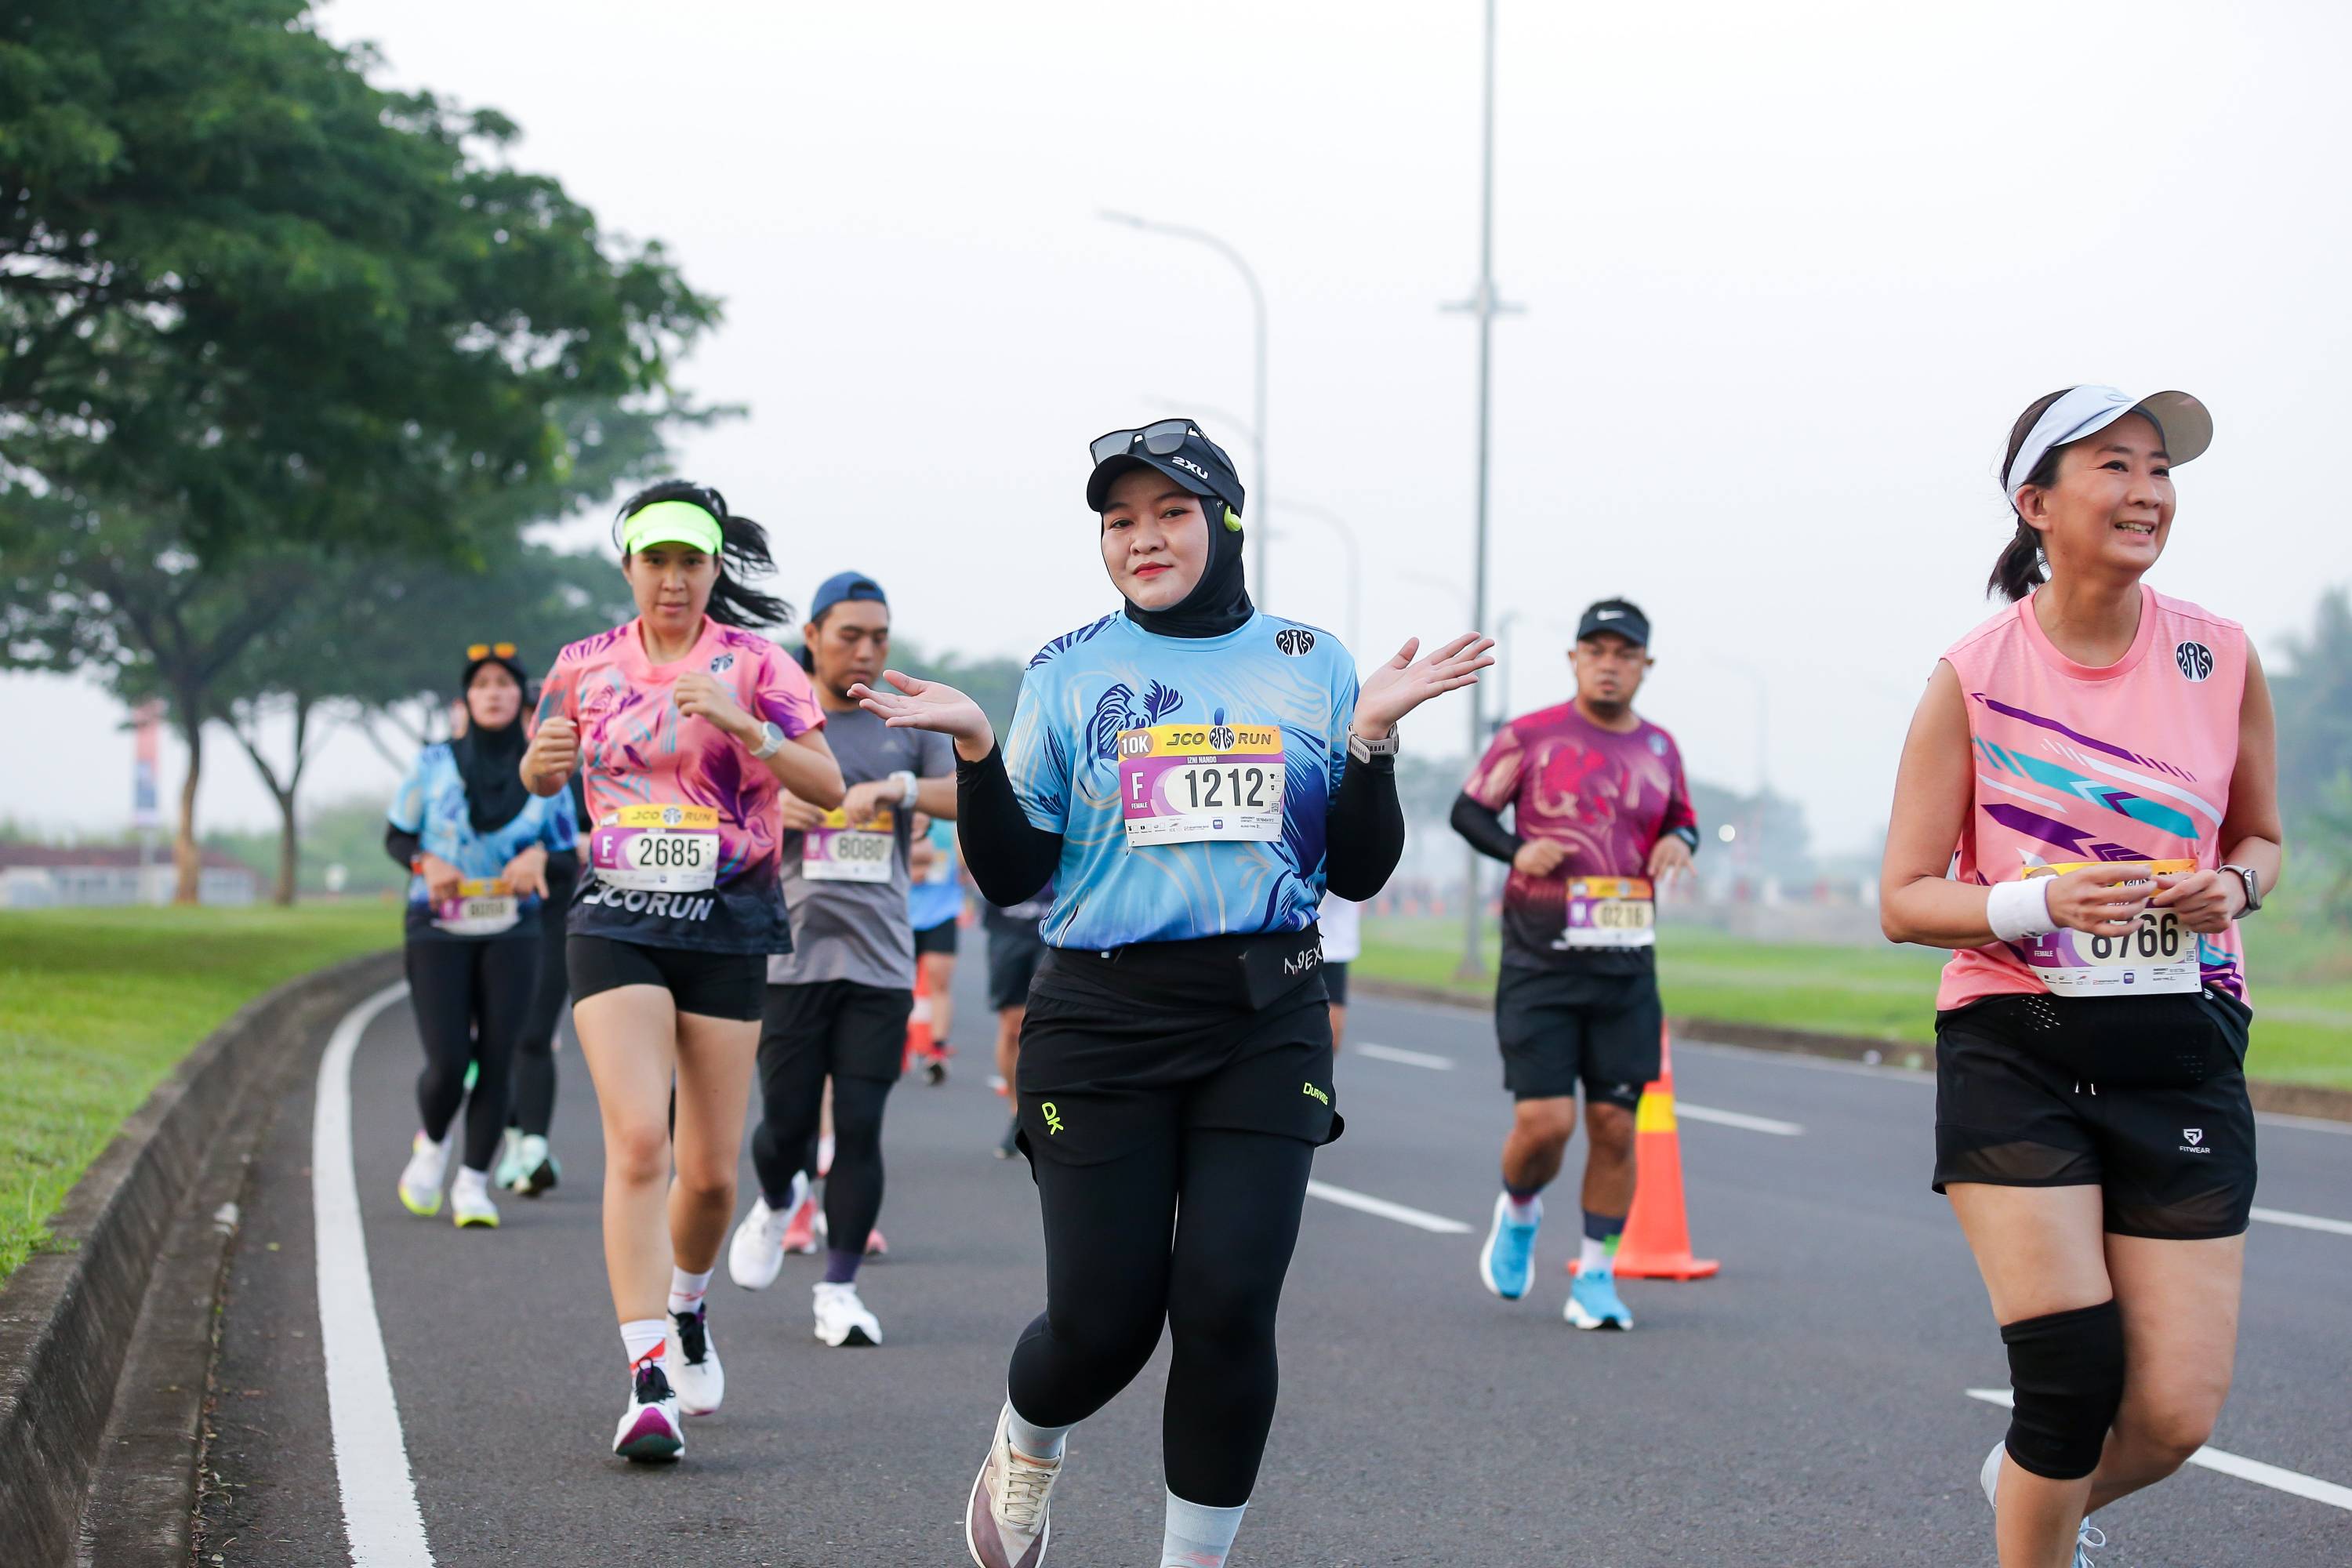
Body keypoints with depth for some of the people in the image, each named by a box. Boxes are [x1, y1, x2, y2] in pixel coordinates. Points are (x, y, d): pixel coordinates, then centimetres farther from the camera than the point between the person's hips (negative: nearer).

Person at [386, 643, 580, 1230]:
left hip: (511, 935, 1)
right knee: (447, 1063, -8)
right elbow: (396, 836, 9)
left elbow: (568, 859, 6)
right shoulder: (434, 764, 0)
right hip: (439, 932, -1)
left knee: (496, 1061, -4)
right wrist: (426, 863, -12)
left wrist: (539, 858, -17)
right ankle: (430, 1144, 24)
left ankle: (473, 1183, 8)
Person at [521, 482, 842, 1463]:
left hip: (728, 928, 0)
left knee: (711, 1172, 5)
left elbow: (827, 786, -9)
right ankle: (648, 1380, -19)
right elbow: (541, 780, 20)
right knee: (638, 1143, -17)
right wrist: (542, 759, -3)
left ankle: (687, 1309, 37)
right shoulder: (586, 667, 6)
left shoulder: (753, 662, -1)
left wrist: (743, 726, -24)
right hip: (618, 924, 0)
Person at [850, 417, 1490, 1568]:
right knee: (1103, 1324, -2)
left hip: (1265, 1024, 1)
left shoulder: (1307, 664, 8)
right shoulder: (1069, 672, 5)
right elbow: (1013, 877, 3)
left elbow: (1358, 872, 7)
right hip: (1102, 1020, -1)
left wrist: (1370, 736, -7)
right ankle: (1025, 1448, 33)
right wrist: (974, 750, -11)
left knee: (1227, 1305, -10)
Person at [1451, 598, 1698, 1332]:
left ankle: (1596, 1272, 13)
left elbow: (1683, 820, 25)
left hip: (1627, 968, 3)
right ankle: (1518, 1211, 23)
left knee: (1615, 1125, 0)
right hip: (1541, 962, -3)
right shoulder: (1530, 736, -2)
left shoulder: (1660, 749, 10)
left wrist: (1677, 842, 1)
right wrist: (1516, 849, -13)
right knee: (1544, 1121, -10)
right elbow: (1468, 808, 6)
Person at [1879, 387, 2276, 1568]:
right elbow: (1904, 900, -1)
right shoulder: (1974, 677, -5)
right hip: (2015, 1049, -2)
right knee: (2075, 1372, -12)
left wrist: (2234, 884, -6)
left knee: (2176, 1414, -2)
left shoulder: (2222, 661, 2)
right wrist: (2041, 902, -19)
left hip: (2181, 1047, 3)